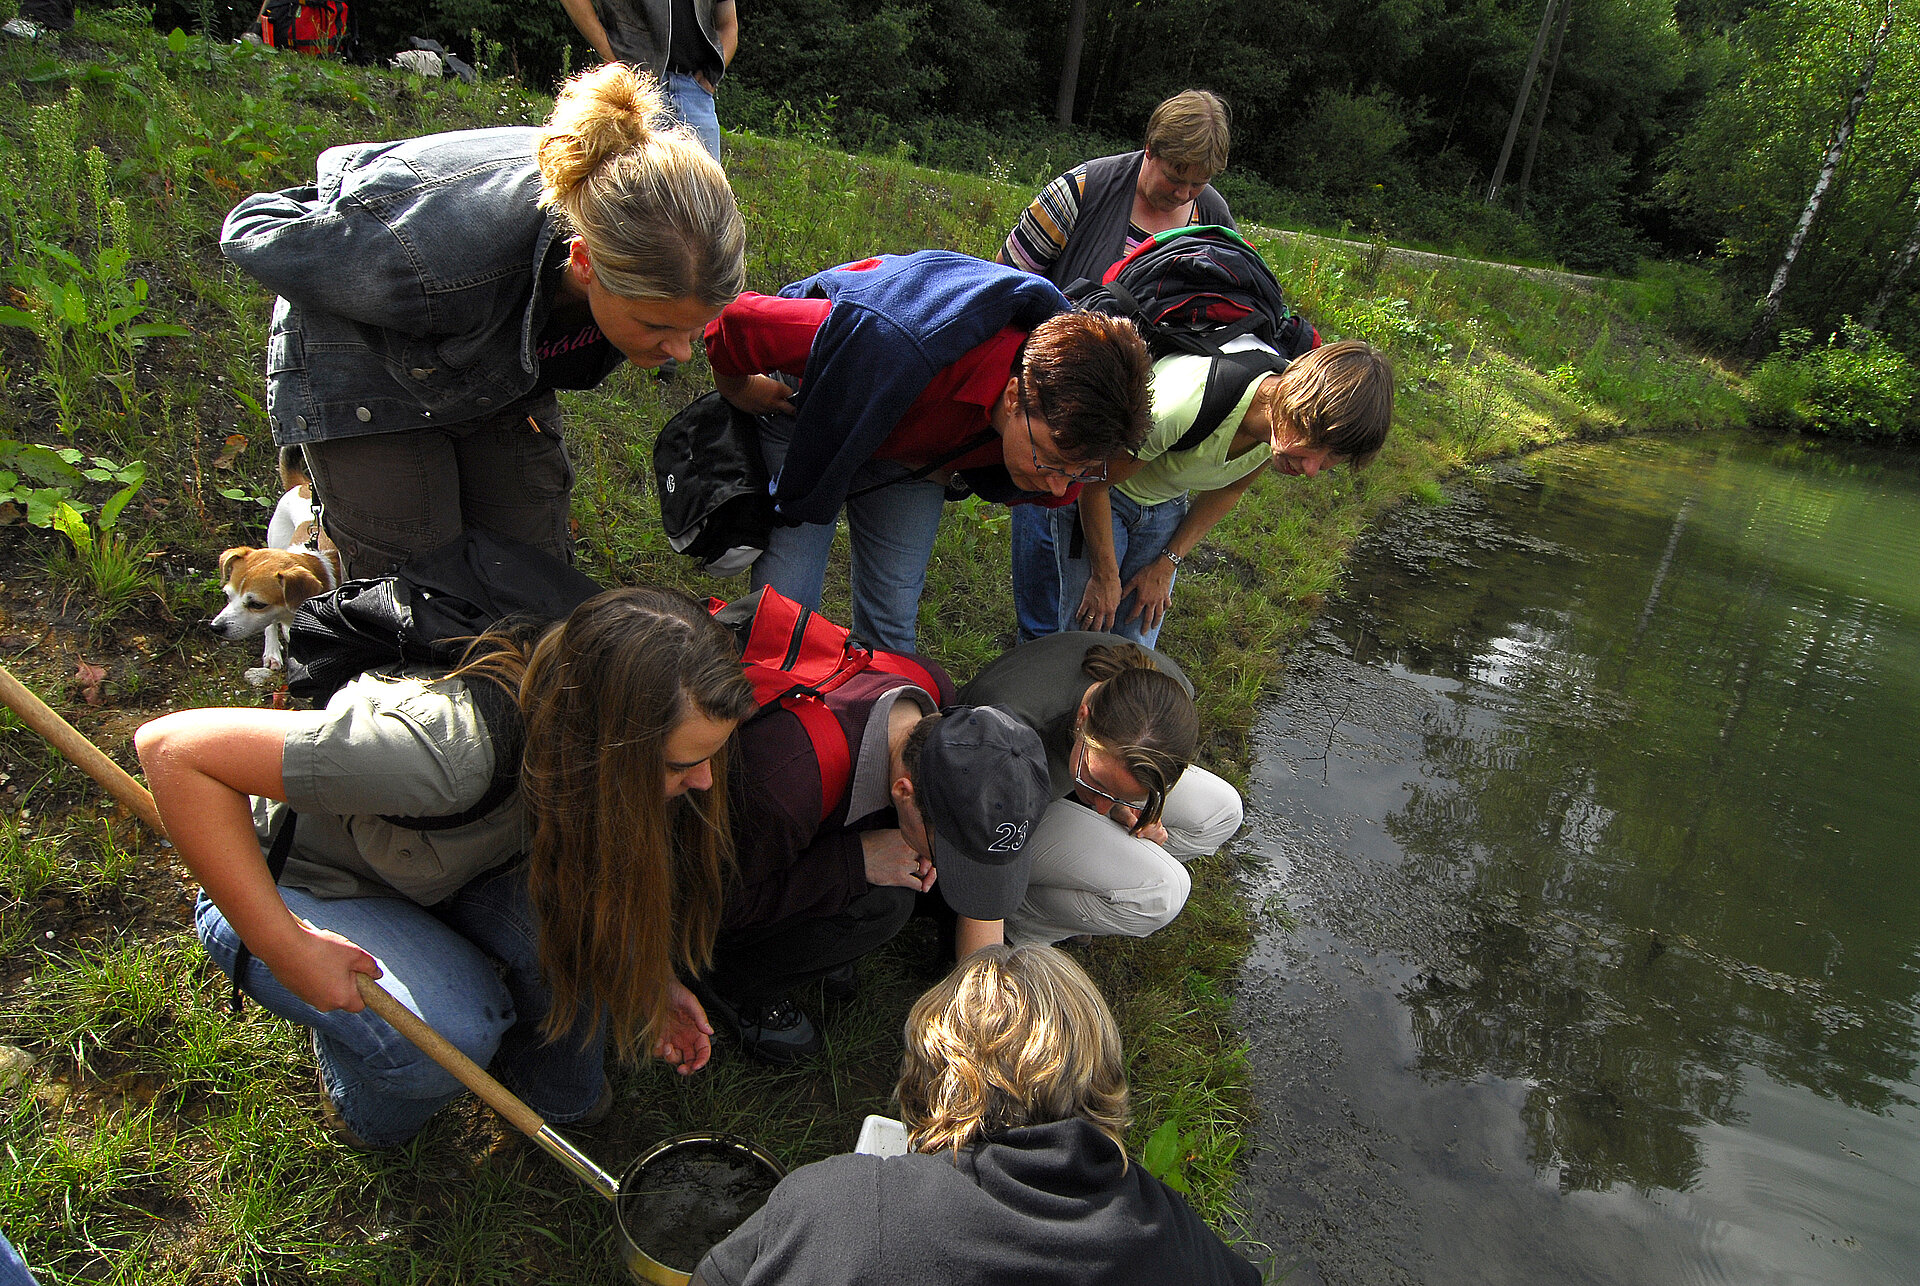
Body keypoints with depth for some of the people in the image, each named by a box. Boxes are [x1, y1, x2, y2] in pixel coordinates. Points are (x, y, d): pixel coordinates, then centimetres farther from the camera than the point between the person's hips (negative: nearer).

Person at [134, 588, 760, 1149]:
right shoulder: (446, 749, -44)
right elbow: (173, 748, -37)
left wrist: (649, 980, -7)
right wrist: (284, 946, -35)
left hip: (455, 869, 5)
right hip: (295, 889, -4)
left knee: (588, 921, -24)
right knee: (449, 1034, -31)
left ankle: (554, 1085, 7)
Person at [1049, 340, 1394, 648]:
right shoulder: (1184, 404, -41)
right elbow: (1094, 482, -24)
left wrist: (1165, 567, -1)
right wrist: (1106, 576, -13)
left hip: (1166, 505, 5)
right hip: (1094, 494, -5)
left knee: (1135, 647, 2)